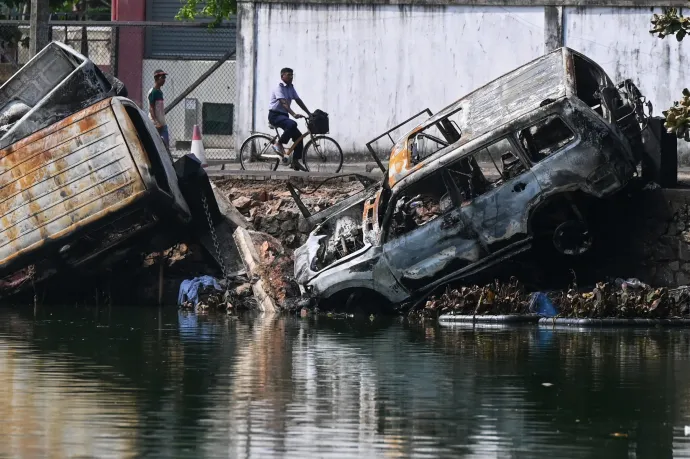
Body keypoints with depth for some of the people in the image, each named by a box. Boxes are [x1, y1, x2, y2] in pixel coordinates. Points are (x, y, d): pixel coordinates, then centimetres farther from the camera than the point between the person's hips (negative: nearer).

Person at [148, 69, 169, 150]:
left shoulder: (160, 92, 16)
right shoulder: (153, 92, -10)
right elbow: (151, 108, -15)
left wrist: (163, 123, 18)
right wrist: (156, 123, -22)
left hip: (162, 124, 9)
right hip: (155, 125, -9)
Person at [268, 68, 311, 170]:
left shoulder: (291, 88, 12)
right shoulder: (279, 88, -15)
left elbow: (298, 101, 12)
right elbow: (284, 102, -28)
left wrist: (309, 113, 4)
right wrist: (294, 114, -41)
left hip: (284, 115, 9)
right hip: (275, 115, -9)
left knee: (298, 136, -1)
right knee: (292, 124, -36)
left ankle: (295, 162, 5)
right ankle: (279, 144, -21)